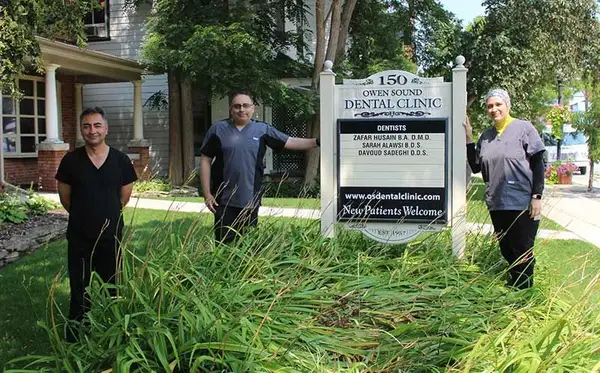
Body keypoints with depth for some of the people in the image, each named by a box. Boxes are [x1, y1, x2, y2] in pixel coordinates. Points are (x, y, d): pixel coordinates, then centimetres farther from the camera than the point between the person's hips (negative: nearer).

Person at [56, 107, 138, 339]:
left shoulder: (121, 160, -5)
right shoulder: (71, 160, -6)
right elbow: (65, 198, 4)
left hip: (112, 235, 1)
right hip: (79, 238, 0)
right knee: (80, 290, 9)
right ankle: (75, 337, 23)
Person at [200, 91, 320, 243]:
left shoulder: (263, 130, 5)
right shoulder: (218, 129, 1)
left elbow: (290, 142, 4)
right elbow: (205, 161, 2)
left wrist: (317, 141, -8)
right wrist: (207, 194, -3)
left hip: (251, 200, 2)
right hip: (224, 201, -1)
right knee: (224, 244, 3)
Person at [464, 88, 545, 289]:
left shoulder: (524, 128, -2)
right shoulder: (486, 136, 12)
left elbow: (538, 164, -4)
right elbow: (476, 167, 12)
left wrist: (537, 196, -11)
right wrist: (469, 139, 4)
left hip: (522, 204, -5)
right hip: (496, 204, 5)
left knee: (522, 252, 0)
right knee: (506, 251, 12)